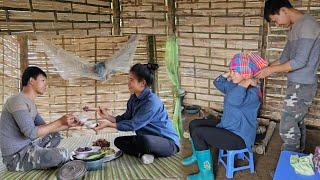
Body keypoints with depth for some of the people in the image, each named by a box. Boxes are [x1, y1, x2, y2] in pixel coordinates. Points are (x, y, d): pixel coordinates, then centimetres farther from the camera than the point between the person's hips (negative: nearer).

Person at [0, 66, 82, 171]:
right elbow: (31, 133, -25)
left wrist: (68, 124, 6)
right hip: (16, 156, -10)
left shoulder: (30, 103, 13)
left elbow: (44, 127, 14)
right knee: (63, 155, -25)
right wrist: (59, 122, -20)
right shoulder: (17, 101, -17)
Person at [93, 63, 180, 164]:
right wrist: (108, 116, -4)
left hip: (169, 143, -9)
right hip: (149, 139, 9)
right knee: (119, 141, 7)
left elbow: (133, 125, -23)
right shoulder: (133, 98, 3)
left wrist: (109, 124, -19)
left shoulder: (152, 102, -25)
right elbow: (125, 118, 8)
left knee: (144, 140, -39)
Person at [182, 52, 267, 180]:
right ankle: (198, 155, 35)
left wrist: (246, 82, -33)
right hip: (227, 126, 10)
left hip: (239, 137, -10)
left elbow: (233, 100, -45)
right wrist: (229, 73, 3)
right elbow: (218, 83, 18)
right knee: (194, 124, 10)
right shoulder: (234, 85, 3)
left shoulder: (252, 92, -25)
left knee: (197, 133, -19)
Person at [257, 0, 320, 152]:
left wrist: (271, 70, -14)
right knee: (297, 122, 17)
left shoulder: (307, 24, -17)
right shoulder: (293, 28, 13)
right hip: (296, 84, 9)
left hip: (302, 86, -9)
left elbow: (300, 61, -22)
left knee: (287, 128, -6)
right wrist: (263, 70, 6)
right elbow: (284, 58, 16)